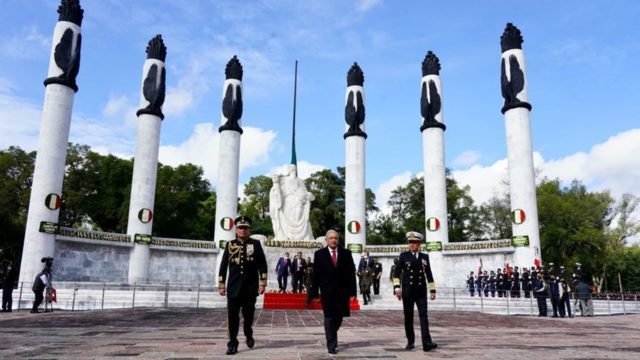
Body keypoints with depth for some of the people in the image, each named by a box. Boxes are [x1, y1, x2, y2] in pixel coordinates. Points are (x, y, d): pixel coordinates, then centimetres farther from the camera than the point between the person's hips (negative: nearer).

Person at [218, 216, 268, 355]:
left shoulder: (255, 244, 2)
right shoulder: (230, 244, 5)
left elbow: (262, 265, 1)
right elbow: (223, 266, 6)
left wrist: (262, 283, -3)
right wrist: (221, 285, 3)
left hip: (250, 287, 0)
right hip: (234, 287, 1)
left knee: (248, 315, 9)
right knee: (232, 316, -1)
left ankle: (248, 335, 35)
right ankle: (232, 343, 8)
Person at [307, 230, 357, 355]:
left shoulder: (346, 253, 4)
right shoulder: (319, 254, 0)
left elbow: (351, 273, 2)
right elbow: (315, 275, -1)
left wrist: (352, 292, -4)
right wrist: (314, 293, -7)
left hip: (342, 291, 2)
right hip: (327, 291, -2)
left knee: (338, 317, 11)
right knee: (329, 318, -1)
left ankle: (331, 335, 38)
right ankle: (331, 345, 7)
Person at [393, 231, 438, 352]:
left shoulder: (425, 257, 9)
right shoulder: (404, 256, 3)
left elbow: (429, 275, 13)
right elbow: (397, 273, 0)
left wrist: (432, 290, 10)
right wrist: (397, 288, -10)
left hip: (421, 292, 1)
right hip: (407, 291, -1)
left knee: (423, 316, -8)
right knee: (408, 317, 5)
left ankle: (427, 343, -13)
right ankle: (410, 341, 17)